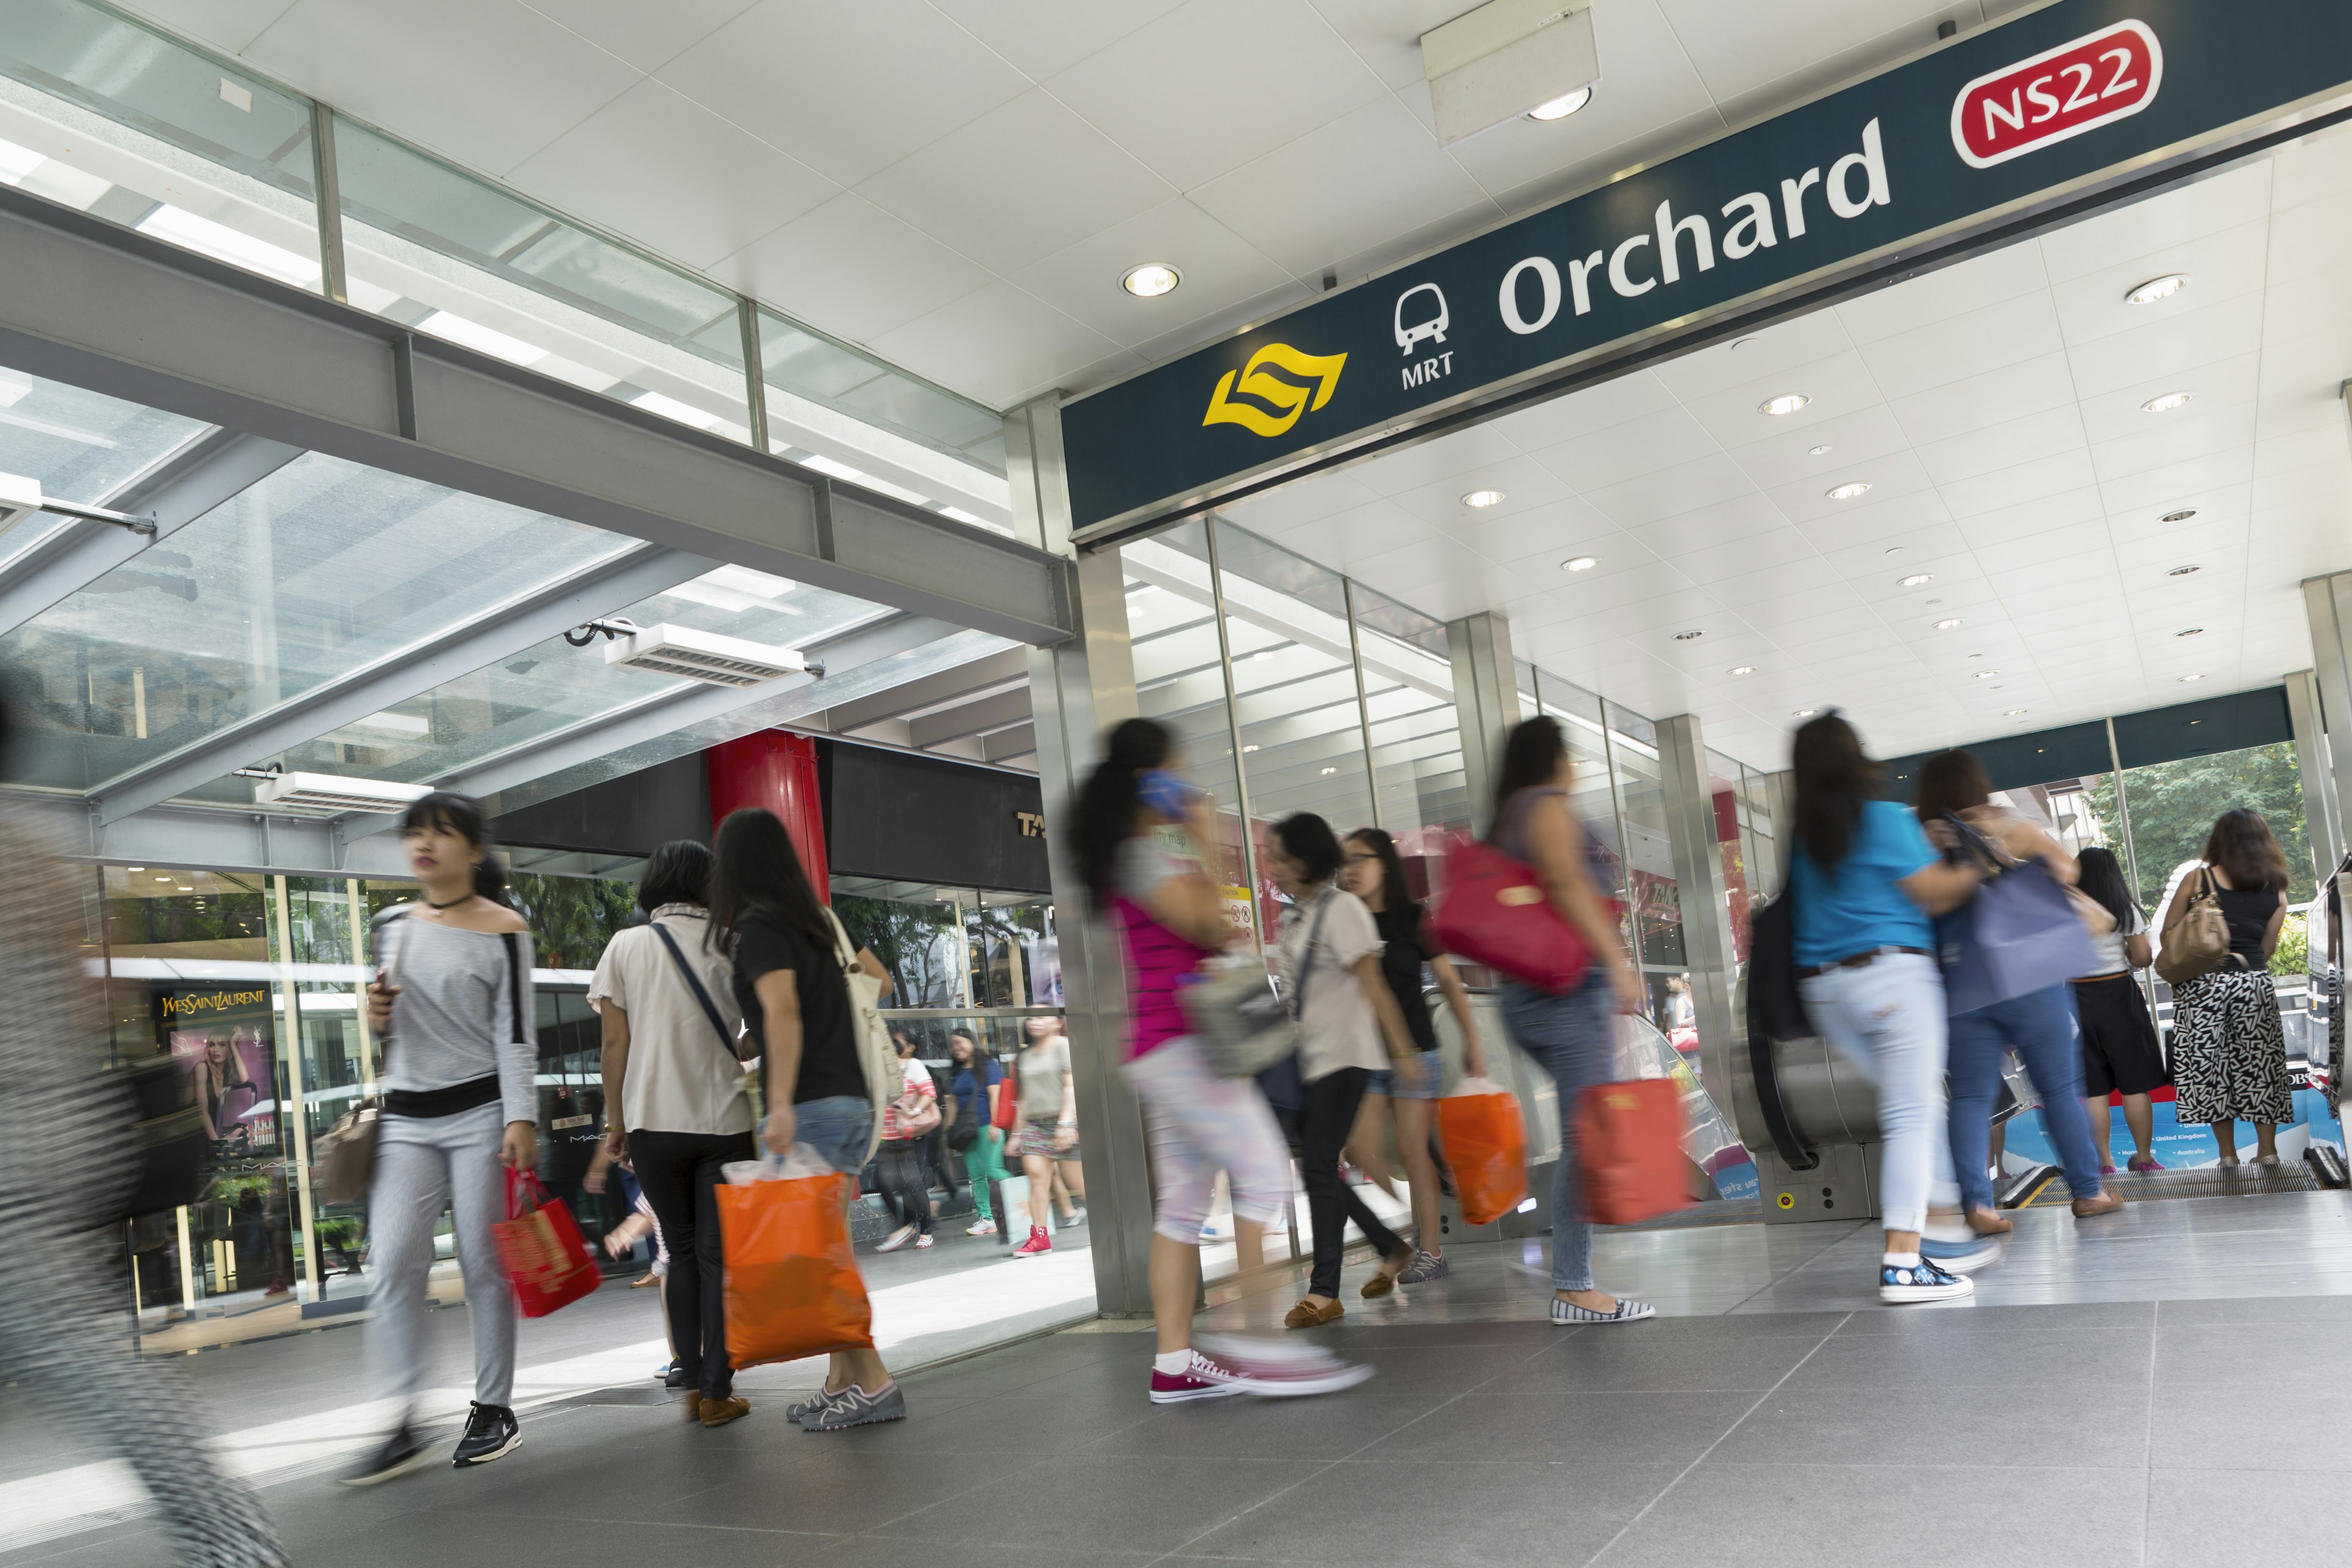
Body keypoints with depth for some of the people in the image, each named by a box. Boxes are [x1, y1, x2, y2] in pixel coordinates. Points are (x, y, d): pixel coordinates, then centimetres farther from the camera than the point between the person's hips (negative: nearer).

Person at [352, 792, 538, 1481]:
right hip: (407, 1116, 4)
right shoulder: (394, 924, 11)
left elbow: (516, 1032, -7)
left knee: (483, 1263, 1)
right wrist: (378, 1016, -2)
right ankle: (403, 1427, 1)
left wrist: (521, 1119, -15)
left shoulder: (502, 929, -4)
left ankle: (494, 1410, 15)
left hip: (481, 1112, -4)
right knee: (392, 1263, -6)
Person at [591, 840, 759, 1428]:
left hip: (653, 1123, 1)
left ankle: (691, 1383, 15)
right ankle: (717, 1392, 6)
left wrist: (615, 1122, 7)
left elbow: (615, 1042, 0)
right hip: (725, 1120, -1)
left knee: (681, 1252, 15)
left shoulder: (626, 946, 1)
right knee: (718, 1256, 5)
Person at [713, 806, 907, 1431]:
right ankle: (841, 1385, 18)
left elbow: (783, 1012, -22)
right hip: (852, 1100, 8)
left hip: (809, 1106, -8)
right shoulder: (819, 918, 14)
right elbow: (879, 980, 24)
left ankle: (874, 1385, -4)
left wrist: (781, 1104, -30)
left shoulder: (758, 925, -8)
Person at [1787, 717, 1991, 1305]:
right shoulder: (1883, 819, -8)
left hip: (1823, 986, 7)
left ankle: (1946, 1228, 21)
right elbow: (1935, 894, -3)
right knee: (1911, 1116, -7)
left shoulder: (1803, 836, 10)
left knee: (1917, 1105, 18)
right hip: (1891, 974, -7)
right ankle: (1902, 1261, -13)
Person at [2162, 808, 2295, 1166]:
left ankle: (2227, 1152, 10)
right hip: (2254, 985, 2)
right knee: (2258, 1064, 11)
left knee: (2209, 1064, 6)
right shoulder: (2276, 891, 4)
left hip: (2203, 985, -2)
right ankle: (2267, 1149, 15)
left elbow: (2168, 935, 0)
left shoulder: (2197, 880, -4)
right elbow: (2267, 948, 5)